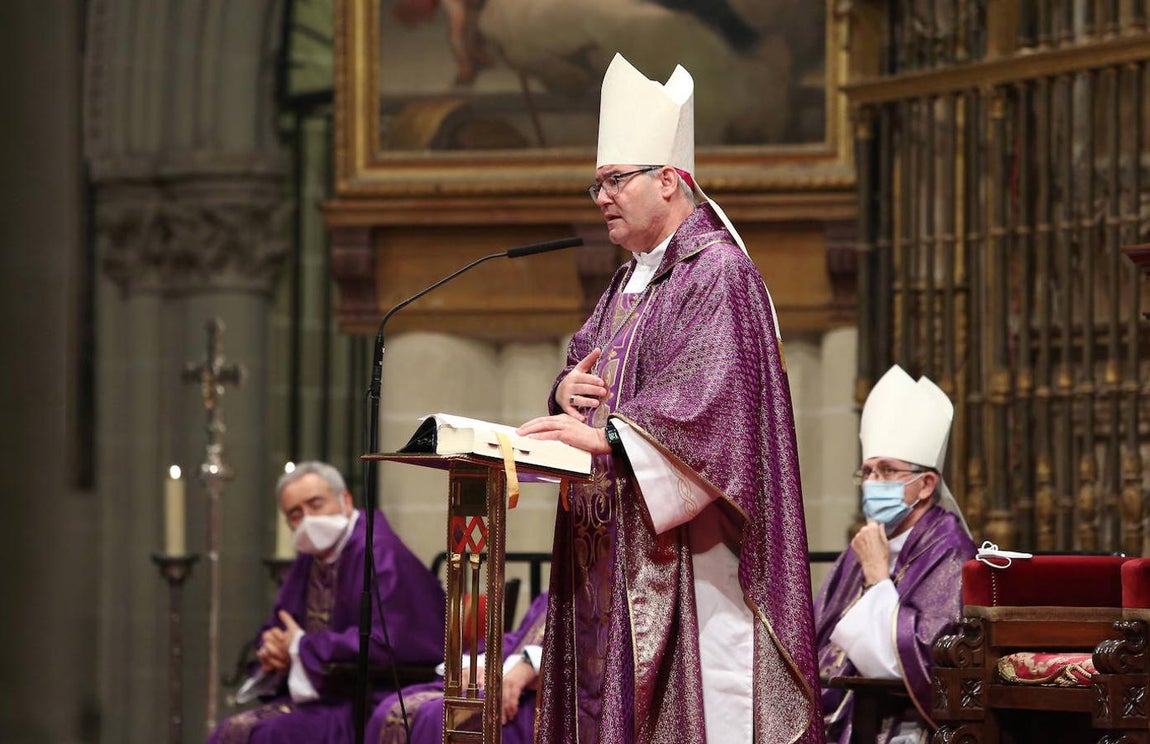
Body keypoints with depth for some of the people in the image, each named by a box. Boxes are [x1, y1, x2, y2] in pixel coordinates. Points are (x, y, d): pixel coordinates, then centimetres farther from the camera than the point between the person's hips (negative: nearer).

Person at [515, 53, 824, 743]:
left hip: (685, 545, -9)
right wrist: (567, 390, -1)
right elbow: (586, 360, 23)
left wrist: (605, 434, -28)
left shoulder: (719, 273, -10)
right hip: (615, 543, 9)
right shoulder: (630, 280, 20)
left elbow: (710, 398, -21)